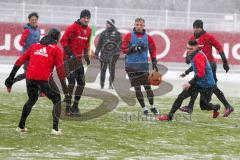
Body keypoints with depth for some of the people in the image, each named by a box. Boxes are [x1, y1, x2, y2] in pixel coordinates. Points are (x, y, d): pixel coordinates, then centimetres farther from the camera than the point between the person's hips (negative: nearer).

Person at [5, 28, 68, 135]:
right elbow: (60, 68, -1)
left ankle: (21, 126, 28)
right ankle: (55, 128, 0)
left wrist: (11, 79, 17)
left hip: (30, 78, 4)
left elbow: (19, 61, 16)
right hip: (43, 79, -4)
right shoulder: (56, 49, 8)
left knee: (32, 99, 29)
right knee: (56, 99, 13)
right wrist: (64, 87, 2)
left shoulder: (34, 46, 20)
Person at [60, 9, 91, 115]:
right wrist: (70, 54, -20)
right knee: (72, 81, -15)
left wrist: (86, 55, 11)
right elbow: (63, 41, -15)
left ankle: (75, 106, 16)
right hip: (69, 58, -8)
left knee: (81, 83, 6)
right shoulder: (73, 28, -14)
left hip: (78, 58, 8)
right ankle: (67, 106, -9)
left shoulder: (88, 30, 9)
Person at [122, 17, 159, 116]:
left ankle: (152, 107, 13)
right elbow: (124, 49, -5)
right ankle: (144, 108, 10)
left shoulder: (148, 38, 6)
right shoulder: (129, 36, 1)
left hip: (143, 66, 1)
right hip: (131, 66, -1)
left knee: (147, 87, -2)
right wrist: (135, 48, -17)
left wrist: (154, 62, 10)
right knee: (137, 88, 1)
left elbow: (152, 50, 15)